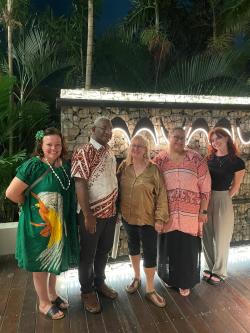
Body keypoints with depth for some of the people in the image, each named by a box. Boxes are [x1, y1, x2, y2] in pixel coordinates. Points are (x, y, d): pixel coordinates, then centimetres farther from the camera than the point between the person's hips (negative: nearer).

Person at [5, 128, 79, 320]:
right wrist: (31, 205, -6)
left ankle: (52, 294, 45)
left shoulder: (66, 166, 0)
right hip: (39, 223, -6)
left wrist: (67, 212, 3)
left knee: (56, 259, 22)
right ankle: (44, 303, 34)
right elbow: (12, 193, -19)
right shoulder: (33, 165, -18)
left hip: (61, 223, 6)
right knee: (41, 263, 13)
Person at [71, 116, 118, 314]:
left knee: (104, 250, 20)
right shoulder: (84, 152, -14)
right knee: (88, 254, 10)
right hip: (92, 213, -7)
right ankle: (87, 291, 30)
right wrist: (88, 215, -21)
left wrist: (115, 208, 13)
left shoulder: (110, 152, 8)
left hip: (110, 212, 7)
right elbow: (80, 184, -19)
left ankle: (100, 282, 41)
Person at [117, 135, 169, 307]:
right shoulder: (124, 166, -2)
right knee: (133, 247, 21)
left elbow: (161, 194, -10)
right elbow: (117, 188, 6)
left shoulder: (153, 169, -11)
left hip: (147, 218, -4)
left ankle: (150, 289, 24)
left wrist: (160, 217, -13)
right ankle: (136, 277, 44)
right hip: (128, 217, 4)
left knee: (150, 253, 4)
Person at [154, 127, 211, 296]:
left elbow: (205, 186, -2)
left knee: (188, 248, 10)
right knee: (168, 247, 14)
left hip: (190, 214, -1)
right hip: (167, 214, 1)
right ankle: (170, 278, 39)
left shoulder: (196, 158, -3)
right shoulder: (159, 160, -1)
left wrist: (203, 211, -3)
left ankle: (185, 282, 32)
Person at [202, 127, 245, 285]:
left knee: (221, 238, 8)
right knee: (207, 237, 12)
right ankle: (210, 268, 30)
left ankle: (219, 272, 26)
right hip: (206, 200, 4)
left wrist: (223, 199, 1)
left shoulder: (237, 162, -5)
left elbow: (235, 187, 1)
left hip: (223, 200, -3)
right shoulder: (209, 159, 5)